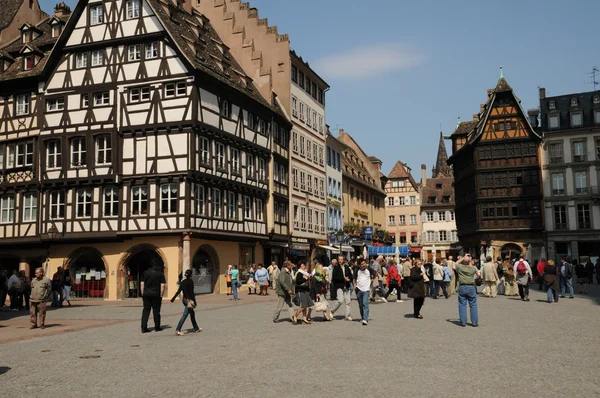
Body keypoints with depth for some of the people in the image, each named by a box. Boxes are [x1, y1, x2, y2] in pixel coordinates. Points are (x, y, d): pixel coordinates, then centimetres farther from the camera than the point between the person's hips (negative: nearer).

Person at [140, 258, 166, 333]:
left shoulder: (145, 272, 5)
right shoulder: (160, 273, -2)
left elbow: (142, 284, 4)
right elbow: (162, 285, -6)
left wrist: (142, 294, 10)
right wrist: (161, 295, 1)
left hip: (146, 293, 2)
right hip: (156, 294, -2)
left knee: (146, 310, 5)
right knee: (156, 311, 8)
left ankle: (144, 328, 0)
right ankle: (157, 327, 15)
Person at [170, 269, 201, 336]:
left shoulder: (182, 282, 8)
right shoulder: (190, 281, -12)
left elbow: (178, 291, 8)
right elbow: (191, 292, -17)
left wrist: (173, 299, 15)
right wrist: (194, 302, -18)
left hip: (184, 299, 8)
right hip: (189, 300, -8)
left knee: (192, 314, 19)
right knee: (184, 315, -8)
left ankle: (196, 329, 28)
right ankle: (177, 330, -12)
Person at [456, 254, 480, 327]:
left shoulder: (460, 267, -5)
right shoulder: (473, 268, -4)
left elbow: (456, 263, 19)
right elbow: (478, 274, 18)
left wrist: (463, 258, 13)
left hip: (462, 287, 0)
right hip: (471, 287, 0)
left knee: (462, 305, 6)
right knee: (473, 305, 7)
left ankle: (463, 322, 7)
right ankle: (475, 322, 8)